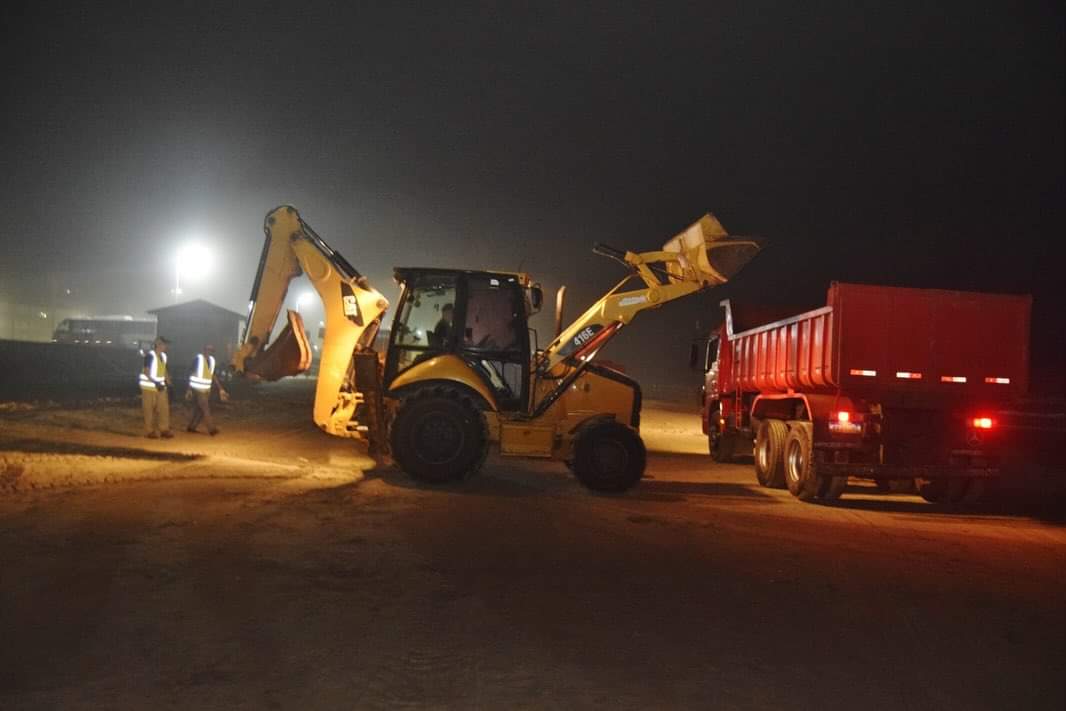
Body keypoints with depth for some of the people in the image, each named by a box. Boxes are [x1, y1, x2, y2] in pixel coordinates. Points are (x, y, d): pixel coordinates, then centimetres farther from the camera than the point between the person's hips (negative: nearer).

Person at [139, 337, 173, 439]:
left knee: (164, 408, 4)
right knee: (149, 410, 0)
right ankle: (149, 431, 8)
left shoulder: (163, 356, 8)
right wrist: (155, 383, -26)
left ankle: (164, 430, 12)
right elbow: (146, 372, -18)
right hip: (149, 387, -7)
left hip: (160, 386, 7)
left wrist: (168, 382, 8)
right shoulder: (150, 355, -16)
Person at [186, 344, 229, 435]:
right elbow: (192, 374, -9)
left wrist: (221, 389, 10)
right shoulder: (198, 359, -11)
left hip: (206, 389, 7)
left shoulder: (212, 360, 9)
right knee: (205, 409, -8)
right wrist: (189, 389, -11)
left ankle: (191, 427, 22)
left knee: (199, 409, 12)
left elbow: (213, 375, 13)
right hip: (198, 388, -7)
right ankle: (212, 429, -7)